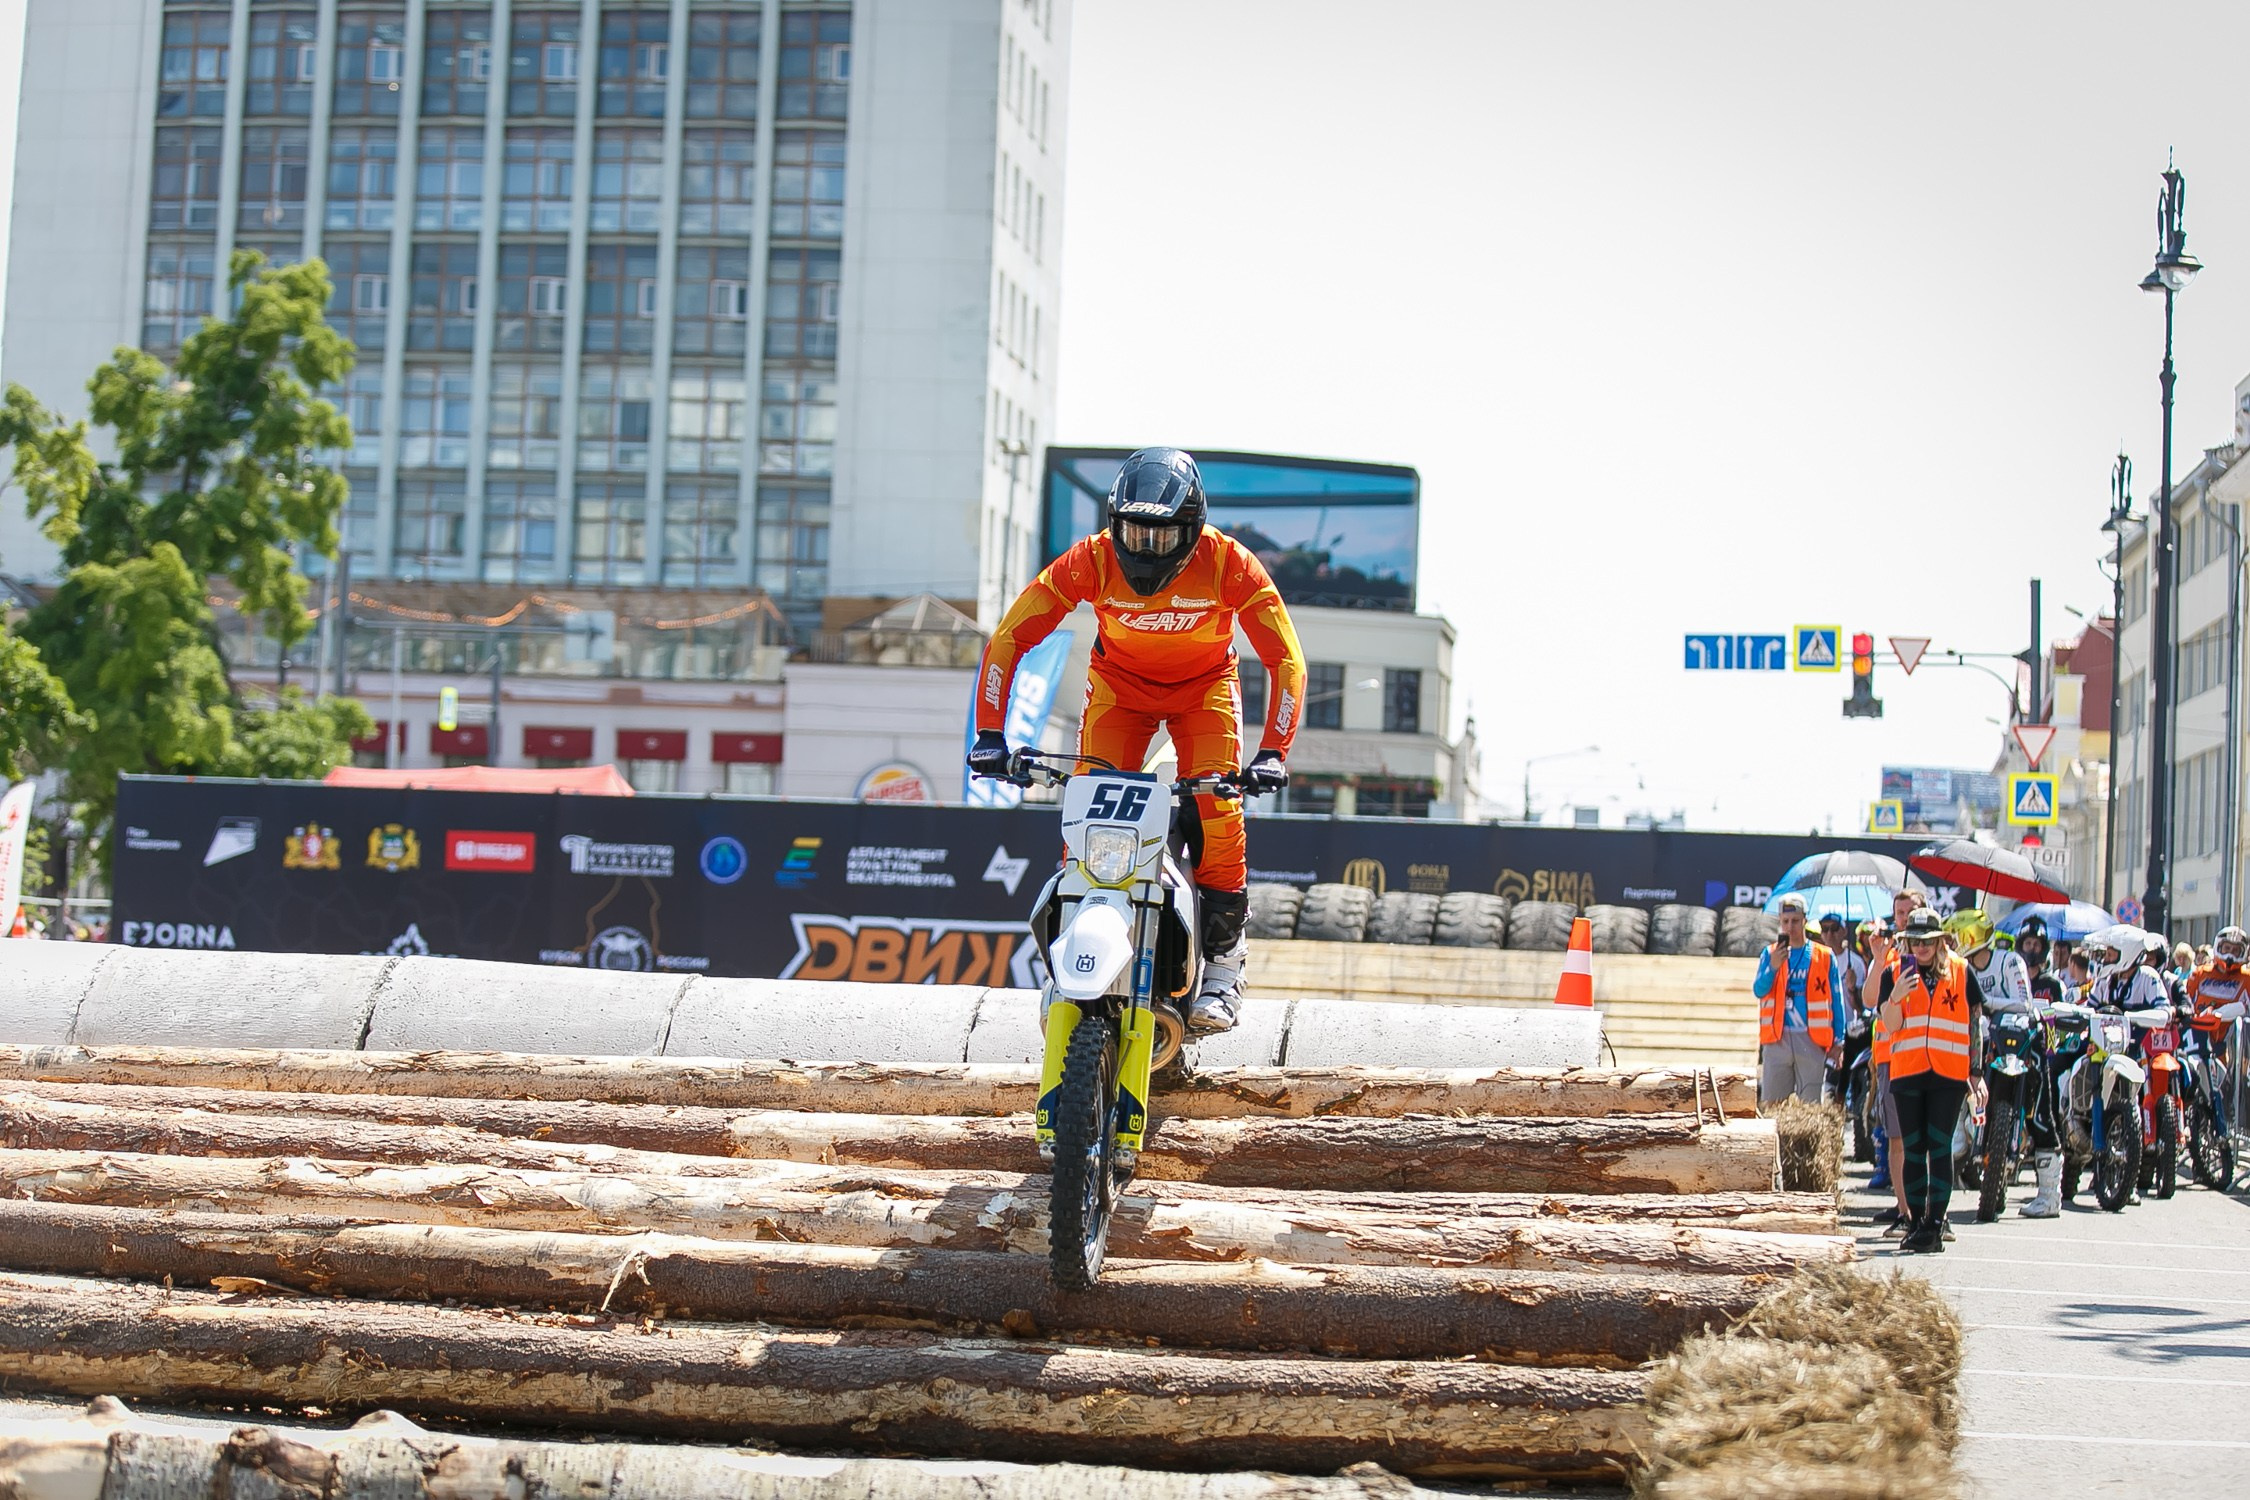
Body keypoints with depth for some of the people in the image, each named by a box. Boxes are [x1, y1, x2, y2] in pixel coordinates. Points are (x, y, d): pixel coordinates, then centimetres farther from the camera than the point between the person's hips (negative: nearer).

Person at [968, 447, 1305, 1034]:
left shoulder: (1230, 564, -28)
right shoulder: (1092, 559, -26)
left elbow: (1287, 659, -23)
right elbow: (1008, 638, -21)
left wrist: (1272, 752, -34)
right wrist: (990, 734, -28)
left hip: (1206, 685, -1)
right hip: (1119, 683, 1)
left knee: (1216, 807, -20)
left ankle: (1222, 962, -10)